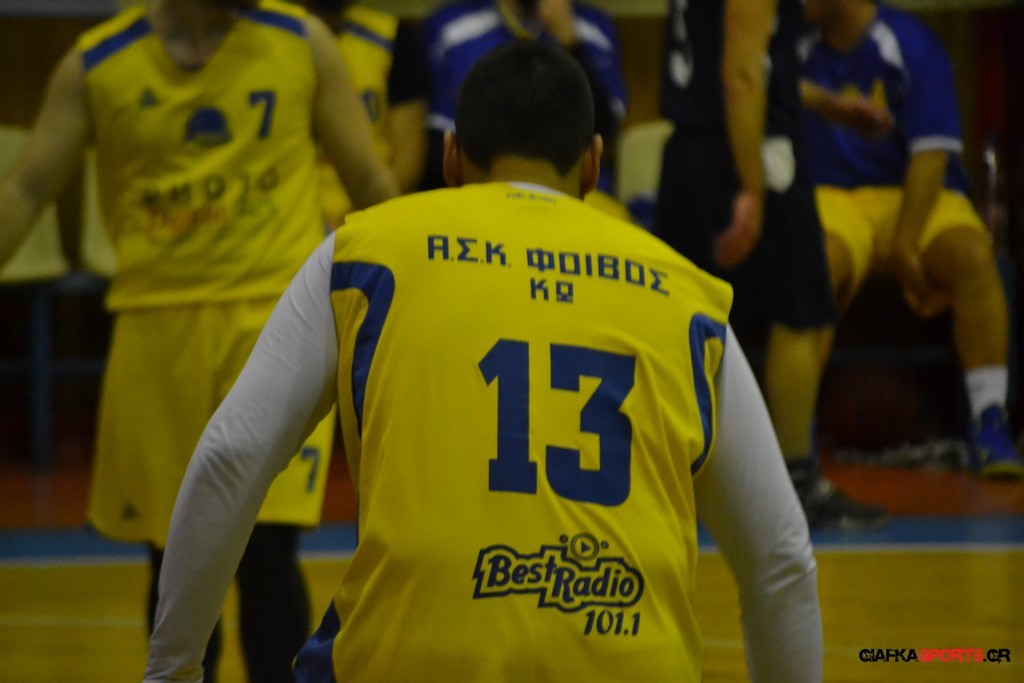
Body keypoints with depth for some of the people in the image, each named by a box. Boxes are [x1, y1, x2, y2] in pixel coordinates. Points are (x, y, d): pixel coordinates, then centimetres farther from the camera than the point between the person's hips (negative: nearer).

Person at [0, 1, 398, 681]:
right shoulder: (95, 66, 2)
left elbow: (370, 179, 9)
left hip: (278, 313, -2)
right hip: (154, 324, 2)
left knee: (265, 548, -13)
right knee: (174, 558, 8)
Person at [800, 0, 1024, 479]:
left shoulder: (910, 45, -8)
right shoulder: (800, 49, 1)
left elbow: (931, 153, -11)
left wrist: (905, 247, -17)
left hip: (917, 197, -1)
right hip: (831, 202, 1)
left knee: (973, 256, -31)